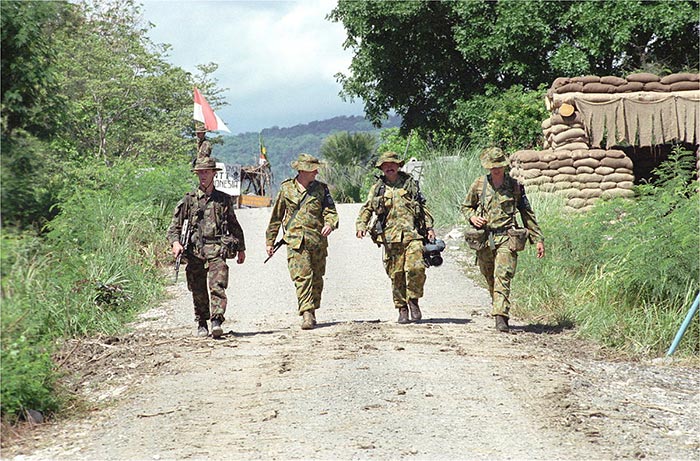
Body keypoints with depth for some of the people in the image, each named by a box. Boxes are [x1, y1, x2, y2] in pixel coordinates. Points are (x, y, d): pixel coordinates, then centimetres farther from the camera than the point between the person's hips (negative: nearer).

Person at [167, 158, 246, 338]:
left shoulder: (224, 200, 12)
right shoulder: (189, 200, 8)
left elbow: (234, 226, 23)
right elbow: (174, 225, 4)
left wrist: (241, 248, 24)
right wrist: (175, 242, -15)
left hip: (217, 251, -1)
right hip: (195, 252, 1)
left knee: (217, 286, -18)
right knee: (198, 292, 5)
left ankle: (216, 322, -25)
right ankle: (201, 325, 19)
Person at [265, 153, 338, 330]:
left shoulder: (321, 189, 8)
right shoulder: (286, 189, 6)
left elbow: (330, 211, 3)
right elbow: (276, 217, 13)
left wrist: (330, 223, -20)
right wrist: (270, 241, 14)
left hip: (318, 240, 2)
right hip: (295, 241, -2)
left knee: (316, 279, 9)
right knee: (302, 276, -15)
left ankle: (312, 312, 25)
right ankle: (307, 314, -20)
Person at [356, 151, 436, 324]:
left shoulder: (410, 183, 13)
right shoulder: (377, 188, 12)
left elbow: (423, 207, 17)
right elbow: (366, 209, 11)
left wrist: (429, 227, 9)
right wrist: (361, 225, -7)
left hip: (413, 234, 0)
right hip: (390, 237, 1)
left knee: (416, 268, -17)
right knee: (396, 275, 1)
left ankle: (413, 300, 4)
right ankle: (402, 309, 12)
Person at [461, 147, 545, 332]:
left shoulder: (515, 186, 5)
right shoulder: (479, 184, 7)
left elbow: (527, 213, 11)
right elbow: (466, 207, 20)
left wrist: (538, 239, 10)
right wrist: (472, 217, -3)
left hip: (506, 239, -2)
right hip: (484, 239, 3)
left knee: (502, 277, -18)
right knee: (491, 280, 9)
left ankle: (500, 317, -24)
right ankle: (501, 313, 25)